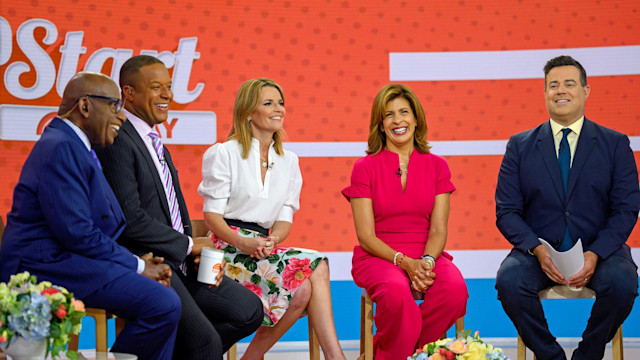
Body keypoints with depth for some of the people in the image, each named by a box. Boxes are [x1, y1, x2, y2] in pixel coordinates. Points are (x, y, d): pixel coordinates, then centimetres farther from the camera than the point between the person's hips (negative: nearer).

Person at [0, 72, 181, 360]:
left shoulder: (73, 145, 19)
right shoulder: (60, 147, -15)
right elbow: (76, 232, -21)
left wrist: (136, 261, 5)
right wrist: (136, 265, -12)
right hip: (46, 266, -11)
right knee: (163, 304, -23)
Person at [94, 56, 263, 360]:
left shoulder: (155, 142, 19)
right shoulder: (117, 140, -13)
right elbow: (131, 219, -19)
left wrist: (199, 254, 3)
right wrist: (189, 244, -9)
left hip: (178, 261, 10)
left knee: (248, 309, 3)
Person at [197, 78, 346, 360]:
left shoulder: (288, 161, 17)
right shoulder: (224, 154, 2)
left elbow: (285, 218, 12)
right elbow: (212, 215, -4)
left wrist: (272, 240, -13)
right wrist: (244, 242, -22)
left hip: (265, 246, 5)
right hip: (229, 248, -5)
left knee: (315, 270, -28)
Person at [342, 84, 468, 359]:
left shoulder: (437, 166, 9)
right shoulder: (365, 167, 2)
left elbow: (438, 229, 3)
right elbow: (366, 235, -3)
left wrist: (426, 261, -19)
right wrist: (404, 262, -19)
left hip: (426, 255, 3)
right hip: (378, 258, -3)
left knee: (455, 287, -31)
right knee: (397, 291, -38)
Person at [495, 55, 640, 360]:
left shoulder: (615, 144, 6)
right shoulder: (520, 146, 7)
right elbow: (506, 211, 3)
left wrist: (595, 254, -17)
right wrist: (537, 250, -16)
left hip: (598, 251, 0)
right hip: (538, 251, 1)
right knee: (509, 281, -30)